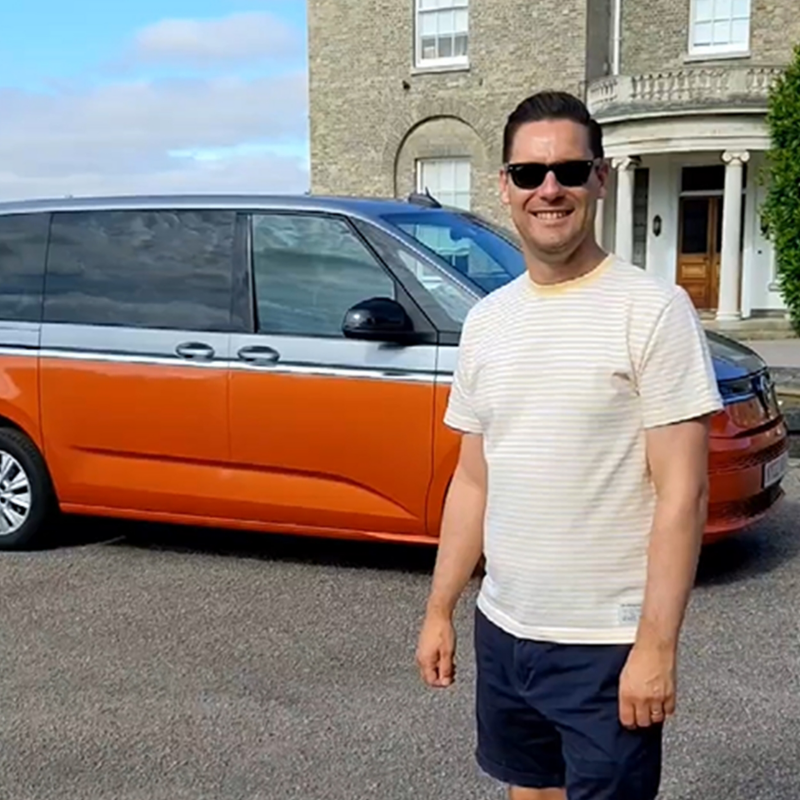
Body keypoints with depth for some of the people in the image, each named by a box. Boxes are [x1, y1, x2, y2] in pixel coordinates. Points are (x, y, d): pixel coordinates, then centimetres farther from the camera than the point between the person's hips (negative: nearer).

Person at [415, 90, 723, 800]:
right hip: (503, 632, 6)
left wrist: (657, 645, -18)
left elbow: (682, 494, -14)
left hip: (607, 645, -6)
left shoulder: (653, 310, -12)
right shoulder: (486, 322, 6)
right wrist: (440, 609, 11)